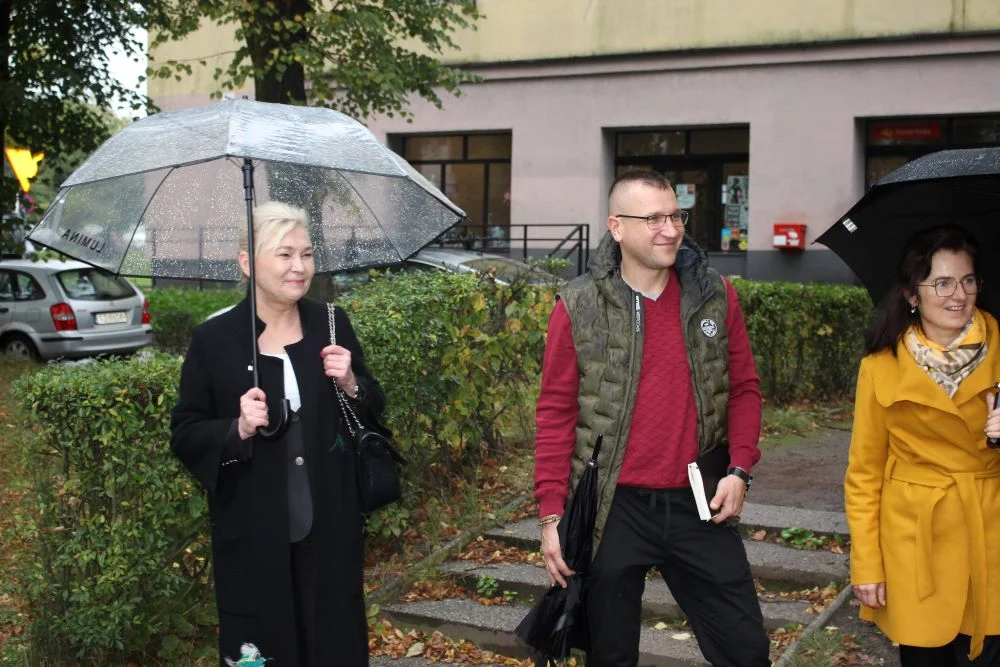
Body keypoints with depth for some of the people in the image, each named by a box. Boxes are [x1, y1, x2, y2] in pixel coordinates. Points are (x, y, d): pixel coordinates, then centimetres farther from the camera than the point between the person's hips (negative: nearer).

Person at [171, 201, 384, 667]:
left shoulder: (332, 324, 4)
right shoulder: (213, 340, -4)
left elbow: (375, 414, 11)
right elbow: (184, 437, -2)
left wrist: (351, 385, -10)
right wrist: (237, 430, -19)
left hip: (329, 531, 3)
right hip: (253, 537, -2)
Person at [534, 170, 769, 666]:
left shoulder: (715, 295, 3)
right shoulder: (579, 308, -5)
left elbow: (743, 388, 9)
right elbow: (556, 414, -3)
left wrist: (739, 470, -4)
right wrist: (551, 515, -6)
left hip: (699, 505, 2)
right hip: (613, 509, -2)